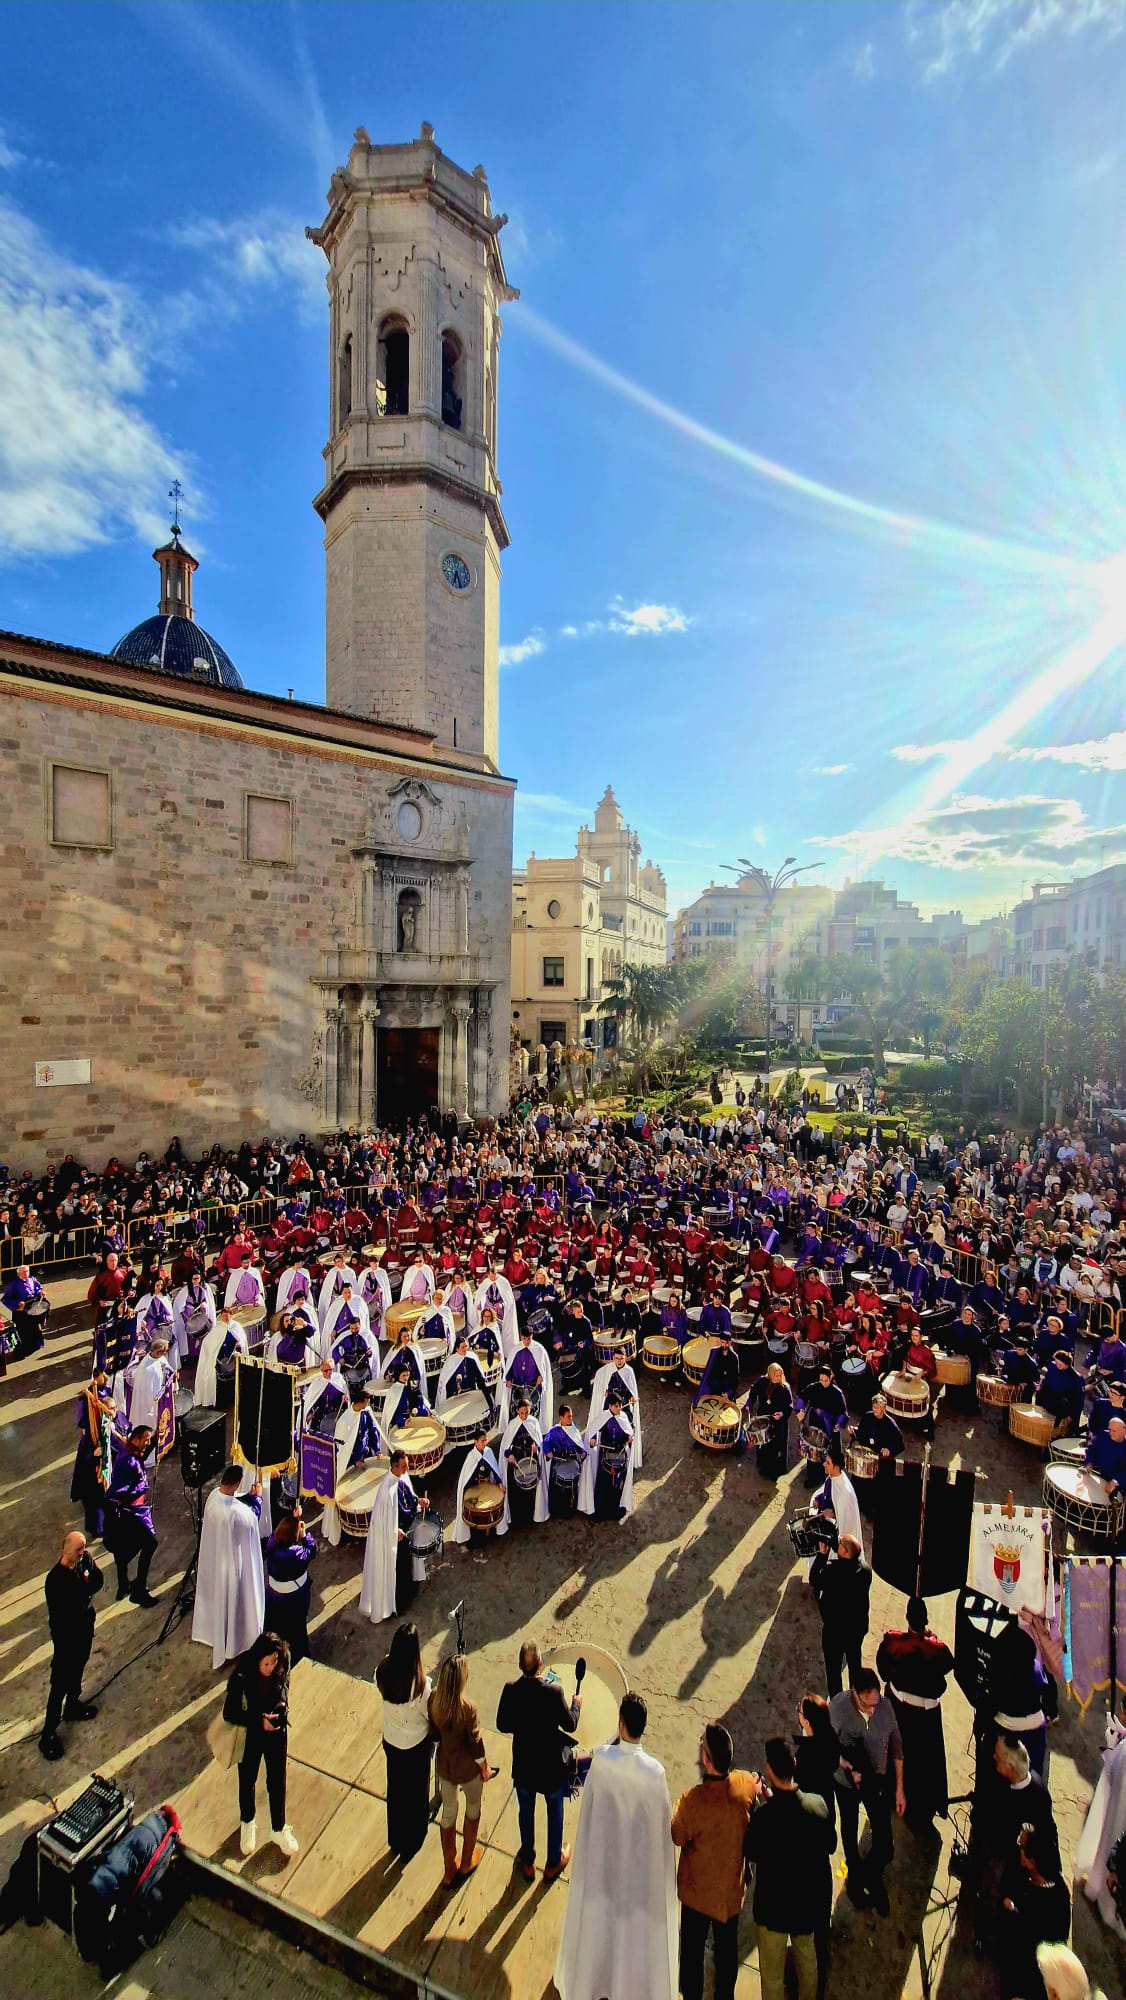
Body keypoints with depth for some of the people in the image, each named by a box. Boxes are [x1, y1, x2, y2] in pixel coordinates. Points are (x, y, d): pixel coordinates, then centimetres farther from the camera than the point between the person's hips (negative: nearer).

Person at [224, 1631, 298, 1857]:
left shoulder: (280, 1669, -24)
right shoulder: (241, 1677, -33)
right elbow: (229, 1714, -21)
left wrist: (282, 1705, -22)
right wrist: (259, 1721, -28)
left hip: (276, 1731, 2)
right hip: (250, 1736, -2)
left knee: (277, 1782, 18)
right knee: (247, 1781, 23)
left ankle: (279, 1830, 44)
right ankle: (247, 1824, 55)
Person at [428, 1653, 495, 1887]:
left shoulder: (433, 1699, -22)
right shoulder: (468, 1707, -35)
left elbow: (434, 1733, -5)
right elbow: (476, 1743, -21)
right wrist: (485, 1768, -3)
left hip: (444, 1765, 3)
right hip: (467, 1768, -3)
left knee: (448, 1814, 26)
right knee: (473, 1809, 27)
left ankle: (449, 1870, 43)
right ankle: (467, 1862, 46)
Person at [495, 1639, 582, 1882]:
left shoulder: (510, 1689, -23)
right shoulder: (554, 1691, -31)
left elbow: (502, 1725, -8)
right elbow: (570, 1725, -16)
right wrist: (576, 1704, 2)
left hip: (523, 1764, 2)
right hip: (552, 1764, -2)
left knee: (526, 1812, 26)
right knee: (555, 1811, 25)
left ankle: (527, 1863, 45)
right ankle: (553, 1863, 43)